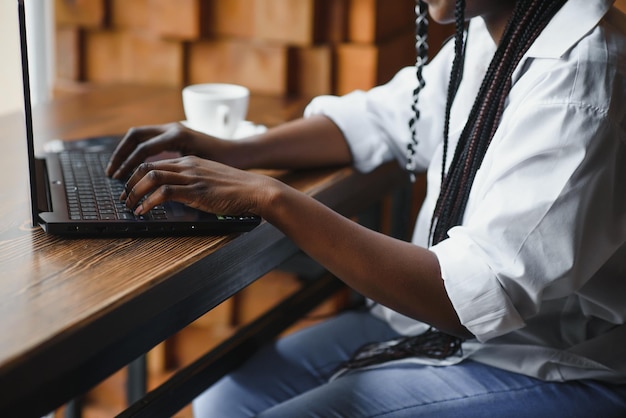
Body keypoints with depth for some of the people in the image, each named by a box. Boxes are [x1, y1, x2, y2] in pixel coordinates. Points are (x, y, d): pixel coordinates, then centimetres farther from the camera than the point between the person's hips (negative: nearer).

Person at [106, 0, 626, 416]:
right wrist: (231, 152, -3)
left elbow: (476, 295, -34)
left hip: (547, 367, -8)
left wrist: (270, 197, -32)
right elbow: (379, 119, 14)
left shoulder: (579, 78, -28)